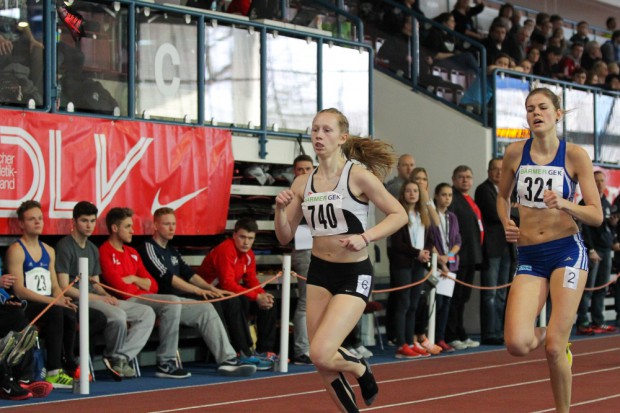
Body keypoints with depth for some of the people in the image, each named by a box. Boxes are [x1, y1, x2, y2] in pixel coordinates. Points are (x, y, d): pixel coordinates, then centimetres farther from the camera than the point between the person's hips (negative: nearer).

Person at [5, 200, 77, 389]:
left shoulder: (48, 251, 20)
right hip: (26, 307, -5)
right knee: (56, 312, -35)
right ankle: (53, 372, -33)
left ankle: (67, 364, -19)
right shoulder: (16, 251, -2)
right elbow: (19, 290, -11)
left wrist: (62, 299, -7)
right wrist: (52, 301, -19)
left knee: (70, 314, -28)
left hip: (48, 303, 5)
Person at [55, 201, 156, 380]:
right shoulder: (65, 246, -6)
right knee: (118, 315, -35)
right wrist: (98, 298, -15)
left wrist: (108, 296, -1)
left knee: (147, 313, -4)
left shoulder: (93, 249, 21)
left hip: (95, 297, 9)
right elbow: (64, 287, -12)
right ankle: (113, 357, -8)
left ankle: (121, 357, -13)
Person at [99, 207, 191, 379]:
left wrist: (134, 279, -2)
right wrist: (141, 284, 1)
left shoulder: (132, 253, 21)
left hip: (140, 298, 8)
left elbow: (152, 285, 17)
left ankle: (166, 362, -19)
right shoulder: (105, 252, -6)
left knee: (173, 302, -16)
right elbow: (120, 287, -15)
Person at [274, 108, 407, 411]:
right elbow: (285, 237, 7)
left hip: (353, 275, -5)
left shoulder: (358, 176, -11)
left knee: (321, 354, -18)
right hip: (319, 273, 5)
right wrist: (280, 209, -12)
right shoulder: (302, 184, 2)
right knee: (323, 364, 7)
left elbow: (399, 214, -10)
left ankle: (360, 369, 16)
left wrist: (365, 238, -23)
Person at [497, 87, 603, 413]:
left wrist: (564, 204, -23)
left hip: (567, 251, -2)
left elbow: (596, 215, -5)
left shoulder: (575, 155, -5)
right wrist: (506, 223, 0)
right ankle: (550, 336, 22)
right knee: (517, 344, -14)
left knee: (553, 348, -9)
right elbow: (502, 196, 20)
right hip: (529, 256, 3)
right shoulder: (515, 153, 2)